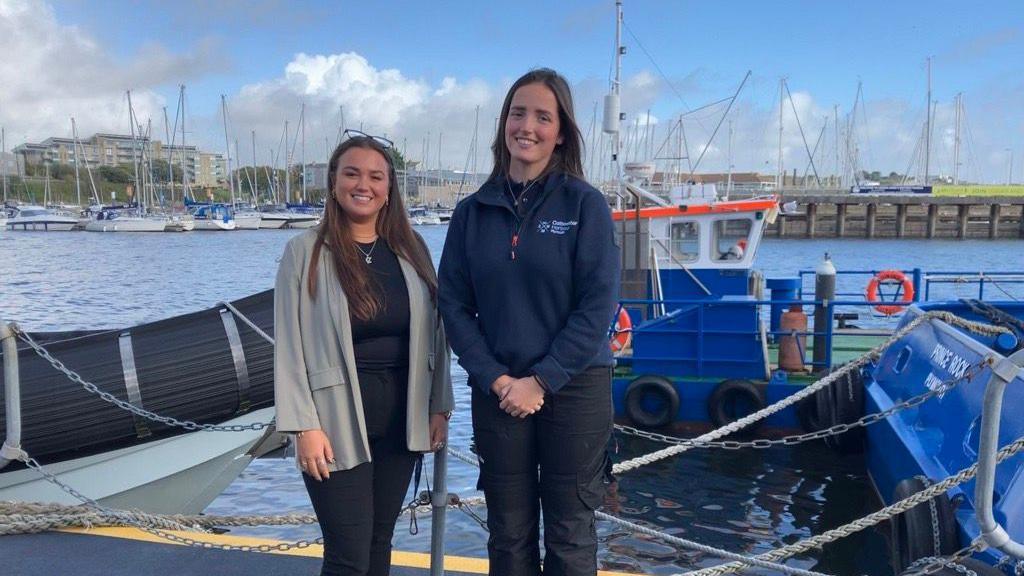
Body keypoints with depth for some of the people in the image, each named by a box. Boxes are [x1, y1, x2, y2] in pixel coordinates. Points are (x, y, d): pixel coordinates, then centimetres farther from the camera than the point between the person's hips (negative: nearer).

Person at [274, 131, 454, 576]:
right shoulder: (305, 251, -6)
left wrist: (439, 406, 4)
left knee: (380, 540, 16)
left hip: (402, 418, 4)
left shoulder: (412, 248, 5)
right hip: (337, 423, -4)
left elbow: (433, 332, 8)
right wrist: (304, 425, -13)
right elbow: (289, 345, -8)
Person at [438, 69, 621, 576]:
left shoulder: (585, 204, -4)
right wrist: (494, 379, -10)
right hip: (498, 391, 3)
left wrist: (541, 381, -14)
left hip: (573, 388, -2)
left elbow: (598, 305, -10)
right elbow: (454, 305, 2)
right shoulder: (472, 212, 5)